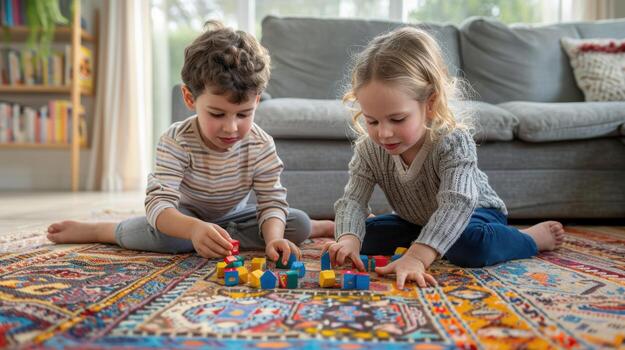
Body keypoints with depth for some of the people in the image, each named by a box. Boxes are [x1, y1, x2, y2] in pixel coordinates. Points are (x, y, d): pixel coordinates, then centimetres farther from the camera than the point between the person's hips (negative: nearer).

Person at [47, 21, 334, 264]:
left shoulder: (261, 145, -23)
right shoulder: (176, 142, -31)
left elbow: (273, 201, -23)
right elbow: (159, 204, -42)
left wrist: (273, 239, -46)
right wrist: (194, 229, -64)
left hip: (231, 216, 2)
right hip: (185, 216, -2)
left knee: (299, 224, -20)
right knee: (164, 232, -37)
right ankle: (93, 231, -14)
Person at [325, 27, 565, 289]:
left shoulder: (453, 142, -36)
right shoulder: (368, 150, -21)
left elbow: (456, 205, -48)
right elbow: (352, 200, -25)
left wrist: (416, 257, -63)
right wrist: (348, 238, -49)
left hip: (474, 214, -4)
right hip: (415, 222, 4)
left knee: (469, 244, -37)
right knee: (363, 234, -8)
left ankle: (532, 238, -7)